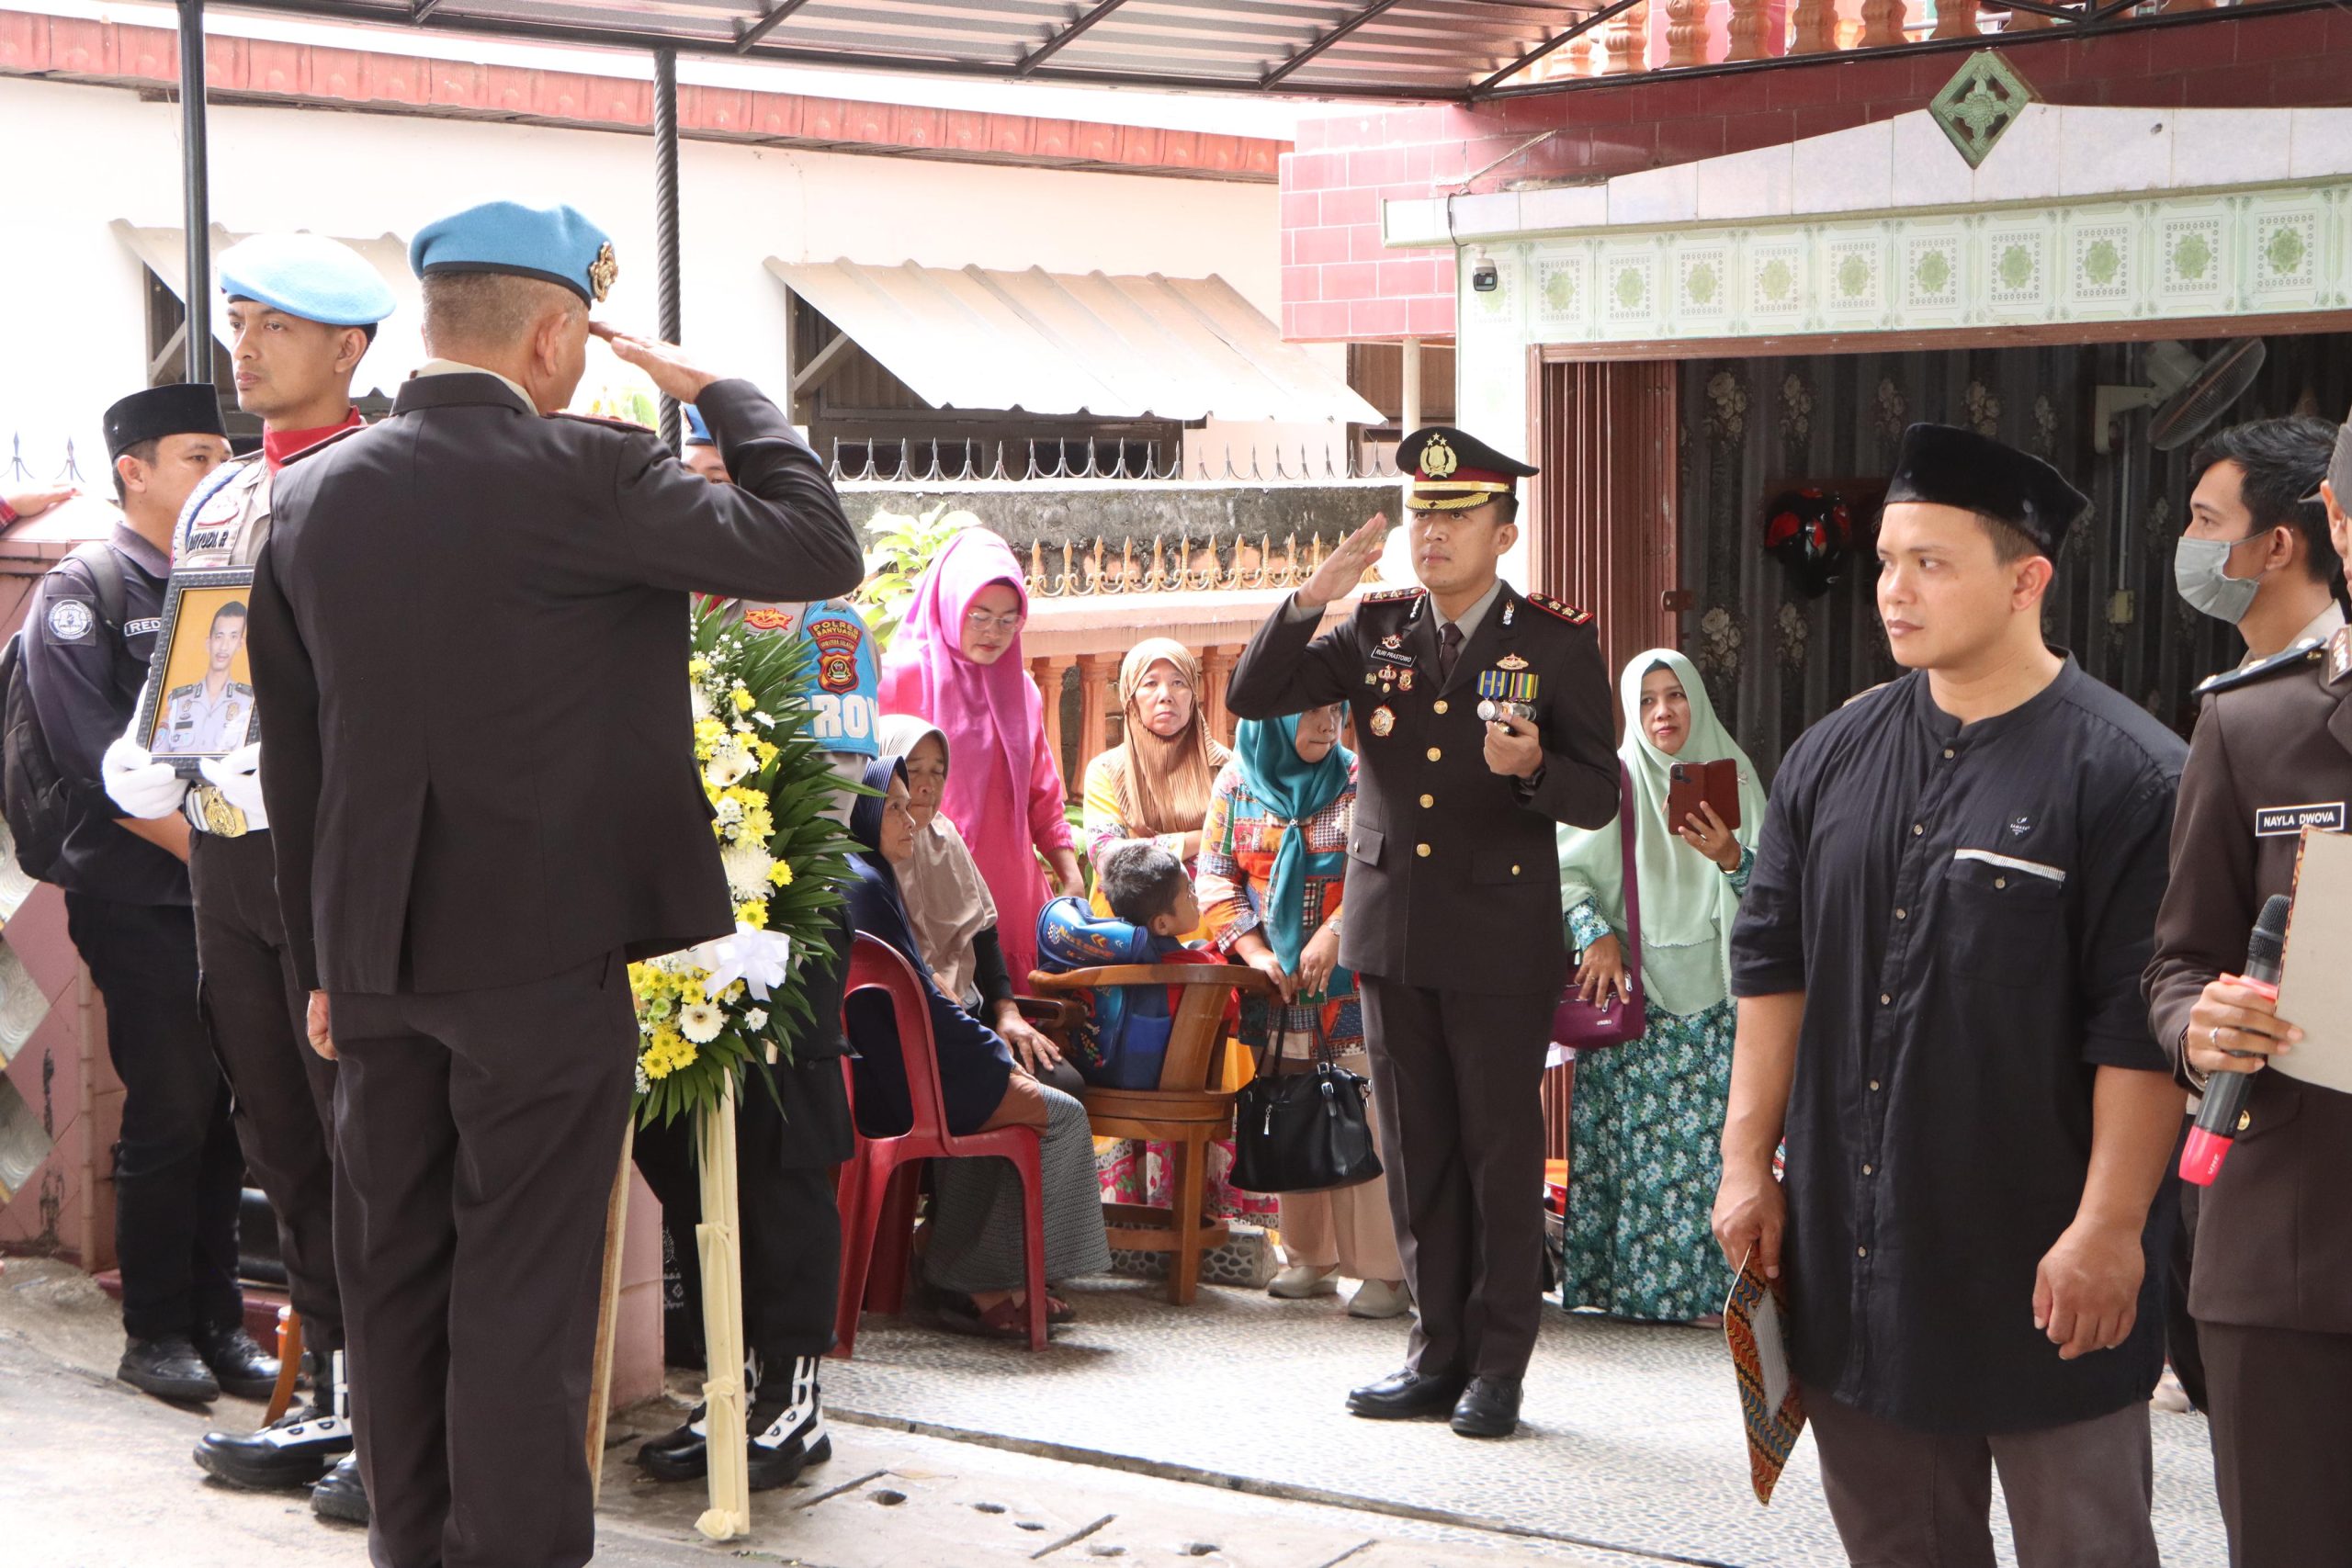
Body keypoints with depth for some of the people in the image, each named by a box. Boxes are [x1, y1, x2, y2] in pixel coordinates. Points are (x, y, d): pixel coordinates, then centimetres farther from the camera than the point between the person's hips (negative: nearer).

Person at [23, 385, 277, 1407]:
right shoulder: (82, 590, -3)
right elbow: (98, 759, -11)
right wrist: (207, 847, -16)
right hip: (138, 897, -5)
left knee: (233, 1109, 6)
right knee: (171, 1111, -4)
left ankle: (217, 1320, 17)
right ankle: (156, 1333, 8)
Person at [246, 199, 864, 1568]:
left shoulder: (310, 494, 6)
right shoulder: (583, 474, -14)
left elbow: (293, 751, 10)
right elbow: (819, 549, -9)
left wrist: (326, 962, 17)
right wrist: (723, 395, 4)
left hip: (373, 954, 6)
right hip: (541, 944, -6)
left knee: (393, 1271, 14)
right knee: (523, 1276, 1)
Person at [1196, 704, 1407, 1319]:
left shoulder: (1362, 782, 0)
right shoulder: (1236, 783, 6)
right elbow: (1215, 875, 5)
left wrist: (1334, 934, -19)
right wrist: (1255, 950, -7)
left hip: (1353, 986, -3)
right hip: (1275, 988, 3)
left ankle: (1384, 1270, -8)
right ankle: (1308, 1258, 19)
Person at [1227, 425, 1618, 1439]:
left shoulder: (1557, 641, -3)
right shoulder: (1374, 628, 7)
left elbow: (1599, 796, -3)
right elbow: (1249, 699, 1)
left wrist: (1533, 767, -25)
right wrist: (1312, 598, -11)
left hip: (1499, 937, -4)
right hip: (1391, 929, 4)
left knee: (1502, 1149, 1)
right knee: (1417, 1152, 10)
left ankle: (1498, 1365, 10)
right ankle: (1439, 1350, 20)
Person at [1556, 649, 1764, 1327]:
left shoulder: (1732, 776, 10)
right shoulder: (1613, 781, 4)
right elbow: (1564, 870, -2)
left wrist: (1731, 858, -14)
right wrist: (1595, 935, -15)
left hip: (1711, 990, 1)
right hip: (1630, 991, -1)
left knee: (1708, 1139, -6)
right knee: (1631, 1137, -5)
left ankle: (1703, 1282, -2)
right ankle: (1621, 1276, -1)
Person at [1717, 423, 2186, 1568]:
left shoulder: (2128, 776, -11)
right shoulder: (1832, 760, 7)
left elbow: (2141, 1031, -13)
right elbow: (1772, 965, 11)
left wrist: (2107, 1229, -15)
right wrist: (1747, 1162, 7)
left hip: (2041, 1262, -5)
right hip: (1849, 1246, 5)